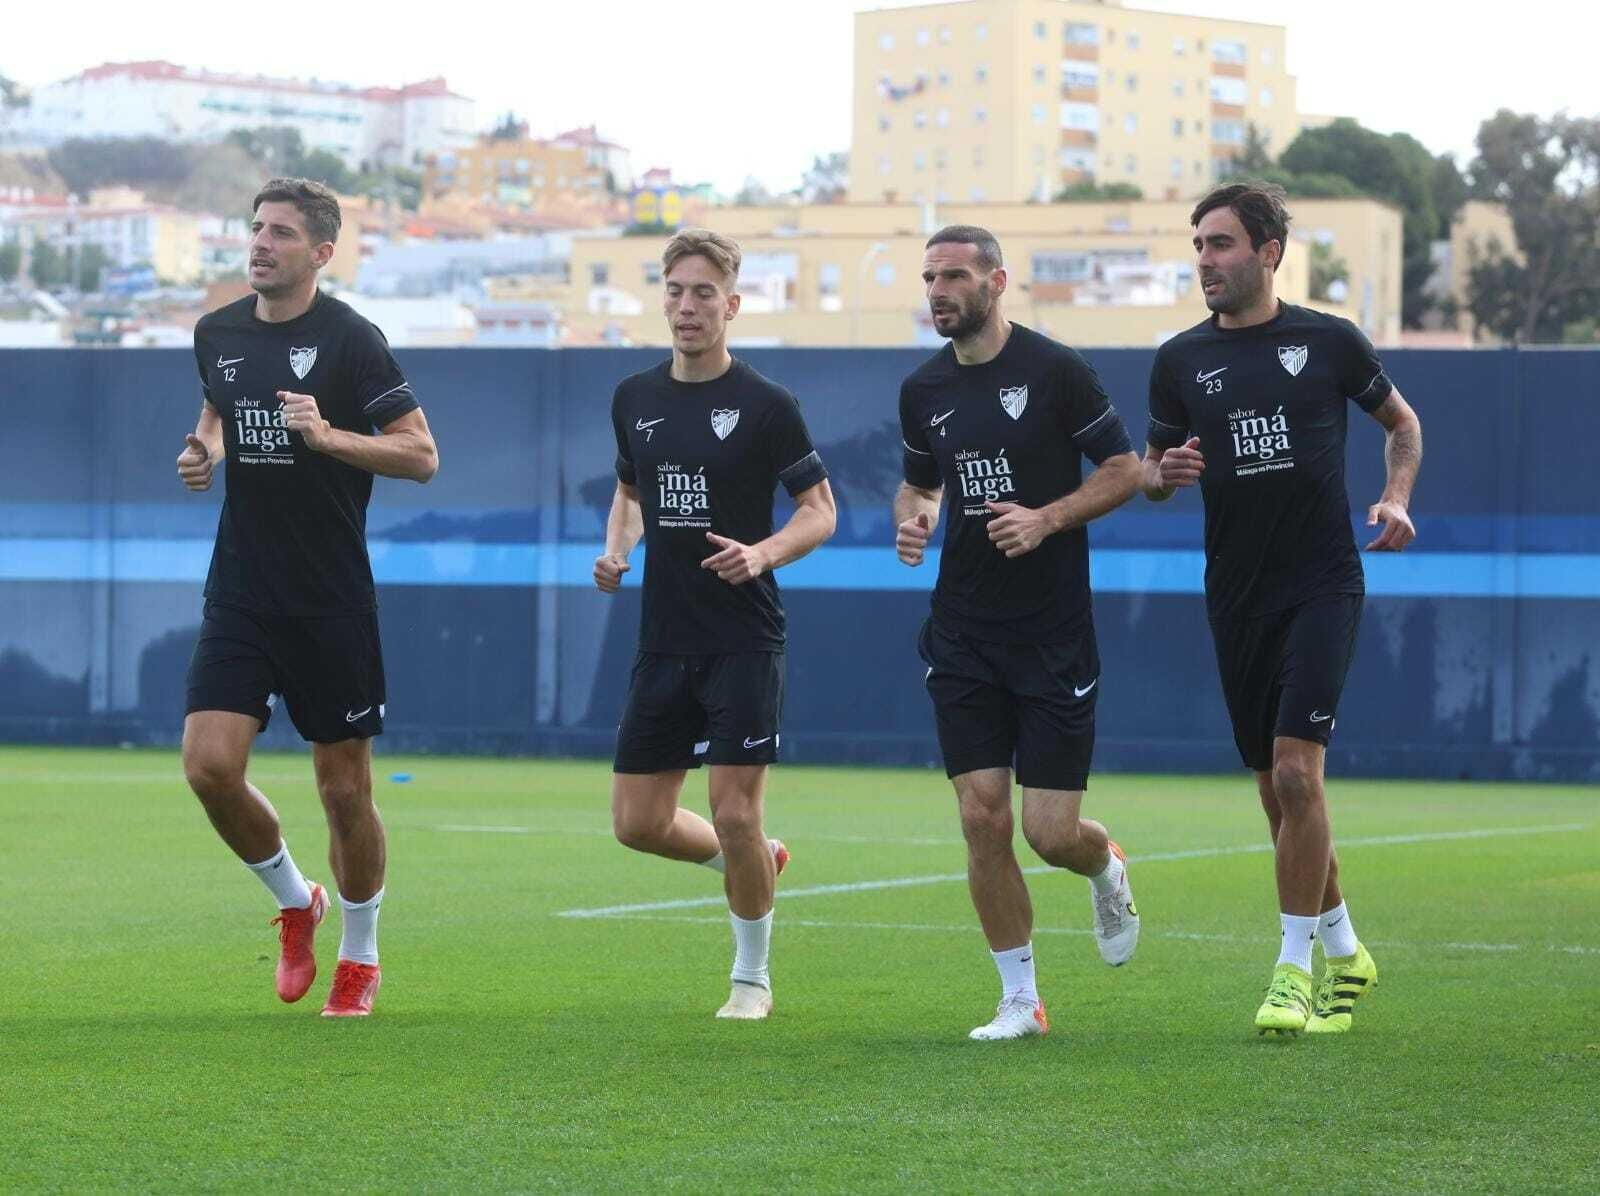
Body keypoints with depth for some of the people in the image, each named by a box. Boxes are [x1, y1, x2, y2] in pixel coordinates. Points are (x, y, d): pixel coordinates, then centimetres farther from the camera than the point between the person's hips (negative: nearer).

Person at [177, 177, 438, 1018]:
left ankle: (359, 957, 23)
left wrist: (327, 435, -23)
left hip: (333, 600, -4)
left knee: (344, 787, 3)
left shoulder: (350, 340, -9)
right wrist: (205, 449, 6)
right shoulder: (217, 333, 7)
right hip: (241, 593, 4)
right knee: (209, 764, -10)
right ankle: (294, 903, 16)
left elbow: (421, 454, -10)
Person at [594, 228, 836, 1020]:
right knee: (638, 823, 4)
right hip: (664, 641, 5)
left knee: (735, 814, -8)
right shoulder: (635, 399, 8)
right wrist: (618, 547, 3)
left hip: (744, 640, -5)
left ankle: (752, 978, 11)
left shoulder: (765, 405, -7)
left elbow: (820, 512, -3)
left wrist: (762, 553, -21)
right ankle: (758, 863, 33)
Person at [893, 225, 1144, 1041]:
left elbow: (1125, 470, -3)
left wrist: (1048, 518, -18)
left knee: (1051, 833, -5)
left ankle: (1106, 871, 33)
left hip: (1054, 635, -4)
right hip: (963, 632, 4)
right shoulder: (924, 390, 7)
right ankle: (1020, 1000, 7)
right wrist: (913, 519, -1)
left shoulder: (1054, 370, -8)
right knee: (983, 819, -4)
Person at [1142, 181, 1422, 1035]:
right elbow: (1151, 472, 13)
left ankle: (1295, 969, -9)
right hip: (1237, 596, 4)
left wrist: (1396, 499, -3)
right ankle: (1344, 952, 25)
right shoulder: (1180, 360, 5)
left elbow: (1402, 422, 14)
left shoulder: (1329, 342, -1)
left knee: (1296, 770, -16)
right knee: (1275, 789, 7)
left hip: (1322, 583, -4)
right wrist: (1165, 474, -11)